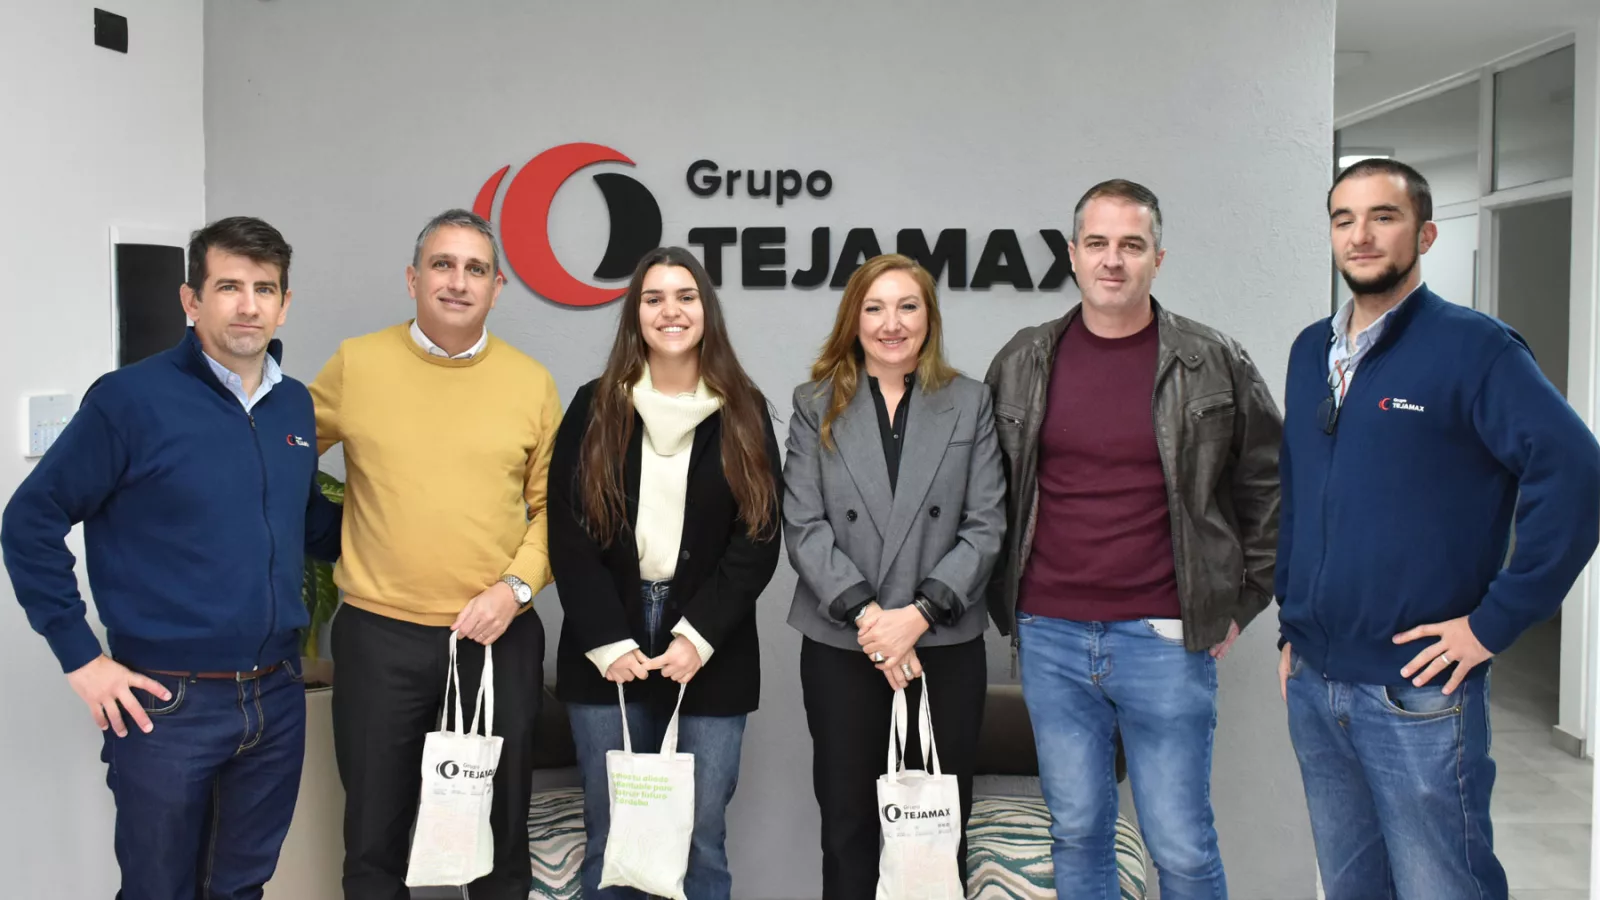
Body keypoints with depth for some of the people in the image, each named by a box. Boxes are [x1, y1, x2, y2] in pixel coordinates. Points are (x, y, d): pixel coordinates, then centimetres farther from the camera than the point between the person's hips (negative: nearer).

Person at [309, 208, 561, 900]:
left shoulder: (531, 382, 1)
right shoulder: (355, 363, 0)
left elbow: (553, 506, 3)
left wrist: (516, 585, -9)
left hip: (501, 637, 0)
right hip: (378, 636, 0)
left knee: (501, 829, 14)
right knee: (375, 831, 14)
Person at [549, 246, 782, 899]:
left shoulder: (743, 413, 5)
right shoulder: (594, 409, 4)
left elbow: (758, 540, -1)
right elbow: (568, 533, -1)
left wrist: (697, 637, -10)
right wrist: (609, 643, -10)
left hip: (709, 655, 0)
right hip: (607, 653, 0)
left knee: (702, 838, 5)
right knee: (609, 836, 8)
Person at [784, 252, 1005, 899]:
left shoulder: (969, 403, 5)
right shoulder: (817, 404, 5)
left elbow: (984, 527, -1)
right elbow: (804, 526, -3)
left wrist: (918, 615, -12)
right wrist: (867, 614, -13)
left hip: (945, 644, 0)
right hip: (840, 645, 0)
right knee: (848, 824, 9)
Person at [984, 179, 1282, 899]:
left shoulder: (1217, 364, -1)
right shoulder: (1023, 363, 5)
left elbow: (1268, 487, 6)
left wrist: (1240, 605, 4)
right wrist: (1004, 604, 10)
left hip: (1166, 641, -2)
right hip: (1049, 638, 2)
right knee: (1076, 832, 13)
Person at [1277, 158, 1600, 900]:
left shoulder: (1473, 346, -9)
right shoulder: (1310, 351, 10)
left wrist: (1495, 622, -17)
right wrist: (1291, 625, 13)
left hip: (1416, 691, -6)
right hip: (1312, 685, 6)